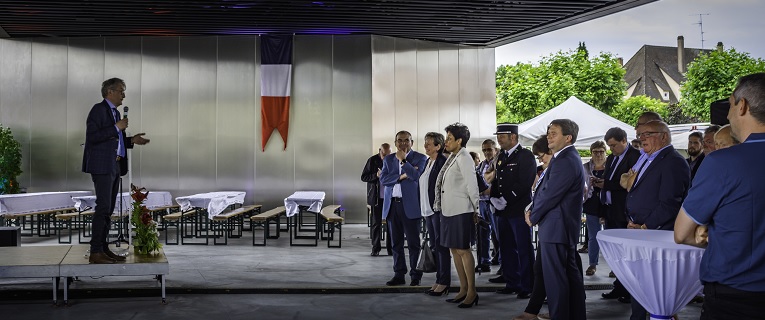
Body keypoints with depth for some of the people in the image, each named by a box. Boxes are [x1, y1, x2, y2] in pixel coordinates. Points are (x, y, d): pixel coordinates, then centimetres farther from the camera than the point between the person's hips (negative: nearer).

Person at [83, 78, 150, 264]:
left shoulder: (115, 112, 20)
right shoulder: (98, 109, -7)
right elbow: (92, 136, -18)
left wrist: (132, 140, 12)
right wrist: (116, 127, -17)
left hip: (114, 167, 10)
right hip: (102, 166, -9)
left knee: (108, 209, 10)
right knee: (103, 207, -12)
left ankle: (103, 248, 16)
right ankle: (95, 252, -9)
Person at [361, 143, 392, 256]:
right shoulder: (372, 160, -2)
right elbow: (363, 177, -1)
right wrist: (376, 175, -17)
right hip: (377, 197, -1)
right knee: (376, 223, 4)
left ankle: (390, 247, 15)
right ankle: (375, 248, 13)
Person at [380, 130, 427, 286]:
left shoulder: (420, 158, 2)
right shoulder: (388, 159, 13)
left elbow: (416, 176, -14)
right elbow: (383, 179, 1)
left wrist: (403, 160, -9)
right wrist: (401, 177, -11)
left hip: (410, 205, -4)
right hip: (392, 205, 4)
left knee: (414, 243, 0)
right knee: (396, 243, 9)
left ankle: (416, 276, 9)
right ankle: (399, 275, 18)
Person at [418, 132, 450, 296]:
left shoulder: (443, 162, -13)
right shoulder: (427, 162, 14)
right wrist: (424, 208, 16)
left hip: (439, 209, -9)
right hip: (428, 209, 9)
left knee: (441, 245, -2)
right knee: (434, 246, 13)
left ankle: (444, 282, 7)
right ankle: (438, 280, 22)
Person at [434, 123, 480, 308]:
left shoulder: (464, 158, -13)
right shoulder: (452, 157, 12)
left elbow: (472, 185, -14)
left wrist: (476, 209, -8)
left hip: (461, 211, -9)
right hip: (449, 209, 9)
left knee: (463, 250, -4)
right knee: (454, 250, 13)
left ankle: (472, 292, 7)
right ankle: (463, 290, 22)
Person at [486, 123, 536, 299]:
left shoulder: (525, 156, -8)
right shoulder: (501, 156, 16)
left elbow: (524, 183, -17)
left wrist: (506, 200, -16)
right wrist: (494, 198, 1)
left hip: (518, 210, -8)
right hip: (502, 211, 8)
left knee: (524, 249, -3)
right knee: (506, 249, 13)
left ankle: (527, 286, 4)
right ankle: (512, 283, 23)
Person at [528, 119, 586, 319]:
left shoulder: (564, 161, -19)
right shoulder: (569, 157, 15)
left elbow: (550, 194, -20)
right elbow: (545, 190, 16)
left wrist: (533, 216, -6)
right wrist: (533, 210, 5)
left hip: (555, 227, -11)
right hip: (567, 227, 11)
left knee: (554, 277, -4)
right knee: (571, 273, 17)